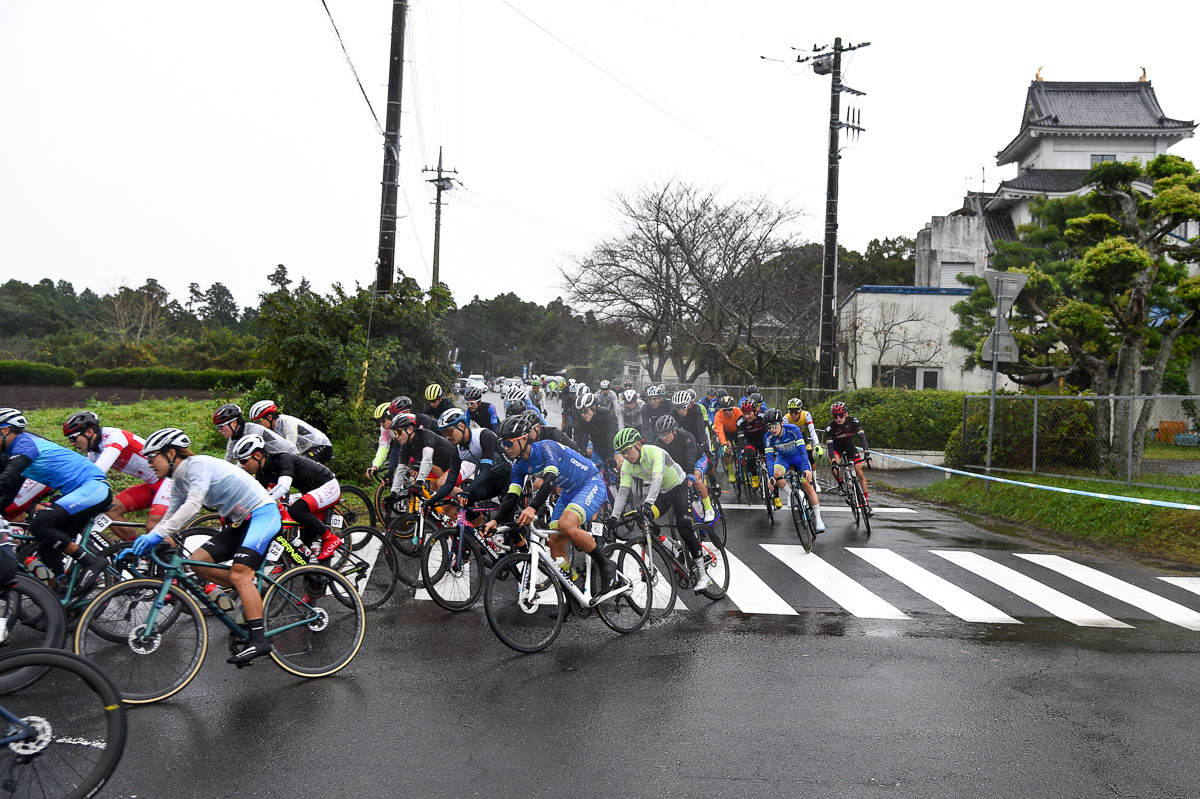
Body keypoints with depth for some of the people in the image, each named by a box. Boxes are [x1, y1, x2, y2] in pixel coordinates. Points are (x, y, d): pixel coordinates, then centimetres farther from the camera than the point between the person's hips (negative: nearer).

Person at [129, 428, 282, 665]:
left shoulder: (198, 465, -17)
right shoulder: (178, 482, 11)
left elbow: (193, 505, -30)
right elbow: (171, 517, 14)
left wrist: (158, 535, -35)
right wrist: (140, 544, 4)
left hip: (263, 514, -9)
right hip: (239, 521, 9)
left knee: (239, 574, -21)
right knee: (198, 561, -3)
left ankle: (258, 640, -22)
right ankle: (251, 593, 8)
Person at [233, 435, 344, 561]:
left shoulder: (282, 459, -27)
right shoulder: (262, 474, -1)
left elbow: (284, 486, -42)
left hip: (329, 486, -9)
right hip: (312, 492, 9)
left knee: (295, 510, -29)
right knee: (307, 538, -1)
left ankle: (331, 539, -17)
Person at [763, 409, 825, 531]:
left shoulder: (793, 430, -31)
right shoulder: (768, 437, -24)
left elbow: (802, 450, -36)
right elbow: (769, 457, -26)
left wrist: (807, 469, -50)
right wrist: (771, 476, -40)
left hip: (798, 456, -2)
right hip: (783, 457, 2)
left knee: (807, 484, -16)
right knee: (776, 474, -31)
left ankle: (818, 519, -7)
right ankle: (790, 495, -2)